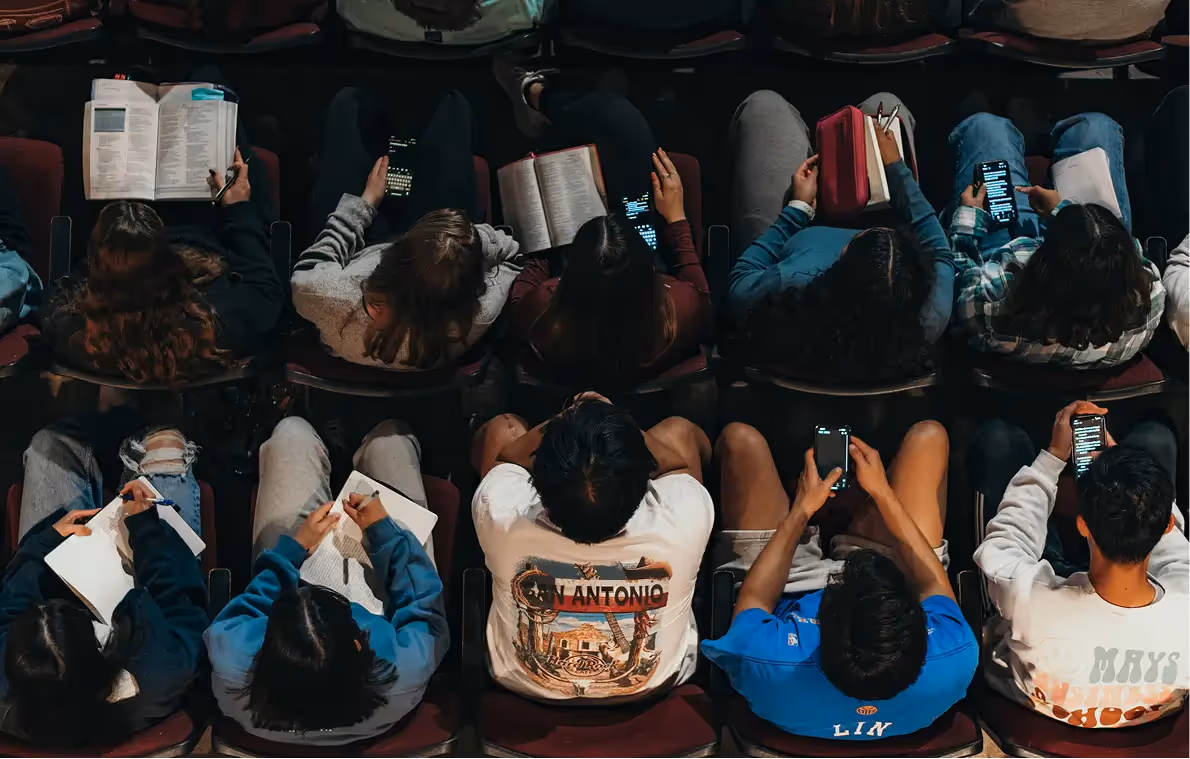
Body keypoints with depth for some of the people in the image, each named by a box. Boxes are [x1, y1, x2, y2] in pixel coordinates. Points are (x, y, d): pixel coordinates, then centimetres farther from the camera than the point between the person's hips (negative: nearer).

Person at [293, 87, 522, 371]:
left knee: (350, 101, 7)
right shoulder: (479, 313, -44)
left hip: (359, 254, 0)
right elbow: (511, 256, -20)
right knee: (452, 105, 7)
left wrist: (365, 203, -19)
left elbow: (304, 277, -23)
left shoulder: (343, 309, -49)